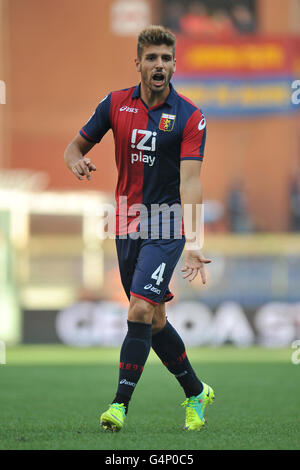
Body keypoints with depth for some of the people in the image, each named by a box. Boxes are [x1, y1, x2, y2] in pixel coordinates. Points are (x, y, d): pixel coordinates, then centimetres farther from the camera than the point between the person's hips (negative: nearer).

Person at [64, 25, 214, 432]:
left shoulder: (190, 117, -11)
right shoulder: (116, 104, 1)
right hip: (127, 226, 5)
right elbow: (77, 144, 13)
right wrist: (77, 160, -14)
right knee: (154, 321, 11)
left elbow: (190, 181, -20)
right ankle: (196, 392, 29)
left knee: (141, 310, -19)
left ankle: (121, 404, -14)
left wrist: (192, 241, -32)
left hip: (166, 227, -5)